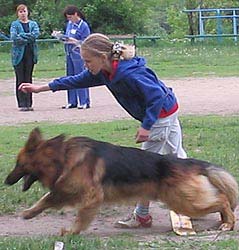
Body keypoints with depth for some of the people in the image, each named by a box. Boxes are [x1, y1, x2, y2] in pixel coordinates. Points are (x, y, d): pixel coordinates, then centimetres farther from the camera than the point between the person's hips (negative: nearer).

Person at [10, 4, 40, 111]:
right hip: (19, 54, -2)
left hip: (30, 54, 2)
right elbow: (13, 37, -11)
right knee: (20, 79, -3)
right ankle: (22, 104, -1)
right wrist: (28, 38, -10)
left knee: (28, 78, 4)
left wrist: (21, 35, -10)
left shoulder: (33, 24, 12)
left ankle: (29, 104, 7)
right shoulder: (14, 24, 4)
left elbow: (36, 34, -7)